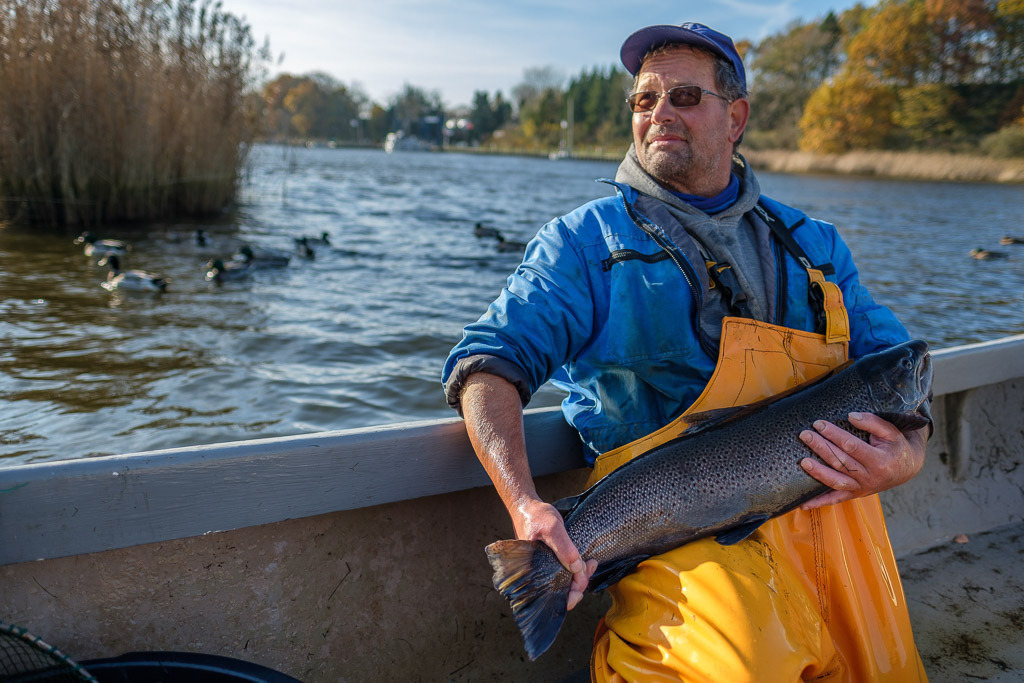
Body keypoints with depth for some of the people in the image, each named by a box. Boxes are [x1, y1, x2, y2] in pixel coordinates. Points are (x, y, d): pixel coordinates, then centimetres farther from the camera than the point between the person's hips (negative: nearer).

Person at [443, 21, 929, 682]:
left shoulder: (812, 246, 17)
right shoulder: (587, 240, 5)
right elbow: (492, 360, -6)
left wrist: (907, 454, -8)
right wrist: (526, 505, -23)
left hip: (832, 526, 6)